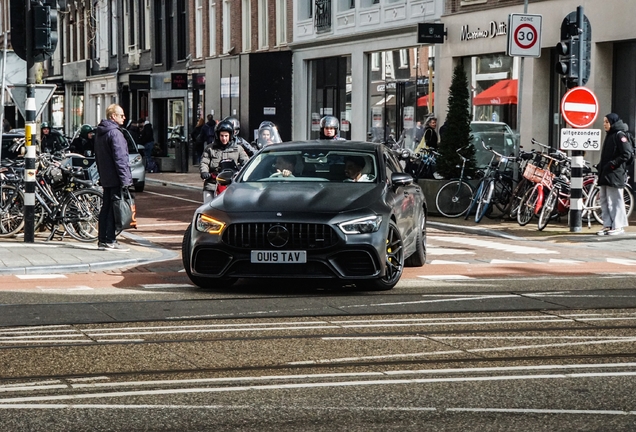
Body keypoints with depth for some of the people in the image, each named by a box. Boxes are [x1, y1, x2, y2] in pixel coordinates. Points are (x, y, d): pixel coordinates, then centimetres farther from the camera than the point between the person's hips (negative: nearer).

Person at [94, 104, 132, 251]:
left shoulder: (99, 134, 16)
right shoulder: (115, 133, -15)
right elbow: (120, 158, -19)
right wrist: (125, 179, -19)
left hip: (105, 178, 9)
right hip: (115, 178, -9)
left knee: (106, 208, 12)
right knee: (114, 209, -6)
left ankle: (102, 240, 14)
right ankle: (110, 241, -5)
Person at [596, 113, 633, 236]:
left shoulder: (620, 135, -8)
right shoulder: (609, 136, 20)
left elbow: (626, 154, -15)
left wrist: (612, 164, -16)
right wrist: (601, 166, 15)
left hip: (615, 174, -9)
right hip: (605, 174, 9)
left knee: (615, 200, -6)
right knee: (604, 200, 7)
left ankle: (618, 226, -2)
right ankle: (608, 225, 12)